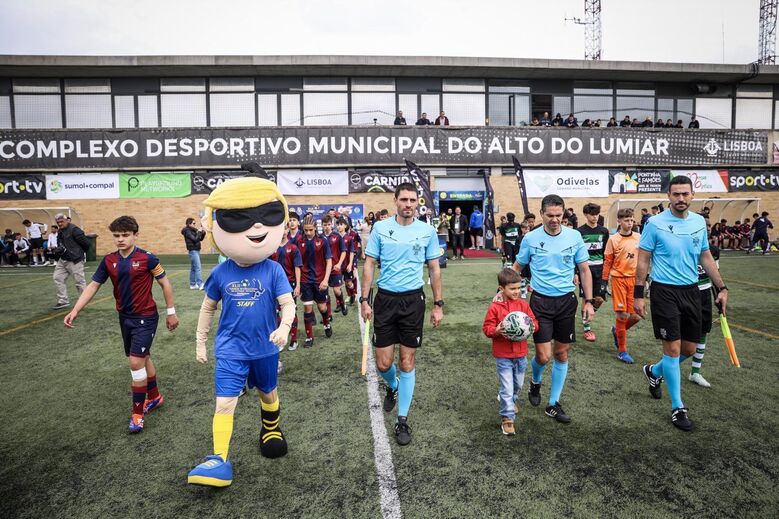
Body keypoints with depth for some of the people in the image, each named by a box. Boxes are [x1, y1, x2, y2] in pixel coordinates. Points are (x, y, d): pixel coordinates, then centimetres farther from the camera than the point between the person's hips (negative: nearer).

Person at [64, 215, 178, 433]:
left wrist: (171, 312, -4)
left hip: (145, 317, -6)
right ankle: (154, 396, 37)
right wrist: (75, 311, -6)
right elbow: (93, 286, 4)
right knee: (142, 358, 18)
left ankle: (138, 412, 5)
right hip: (125, 317, 6)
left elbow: (165, 283, -7)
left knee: (136, 362, -9)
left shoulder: (147, 258, -15)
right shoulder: (108, 261, 0)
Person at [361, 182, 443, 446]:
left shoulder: (427, 231, 0)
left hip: (413, 300, 0)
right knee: (383, 363, 4)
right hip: (385, 298, 1)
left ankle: (403, 420, 20)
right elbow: (369, 265, 3)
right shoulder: (380, 228, 0)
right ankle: (393, 387, 41)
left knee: (407, 363, 4)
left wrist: (438, 304, 4)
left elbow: (434, 269, 6)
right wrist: (364, 300, -2)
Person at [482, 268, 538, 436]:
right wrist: (496, 330, -27)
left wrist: (532, 326, -16)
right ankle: (507, 418, 12)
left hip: (521, 354, 5)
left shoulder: (523, 304, 0)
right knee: (507, 388, -3)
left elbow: (533, 321, 6)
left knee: (518, 384, 23)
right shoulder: (494, 307, -11)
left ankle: (510, 401, 52)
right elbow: (487, 328, -8)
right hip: (503, 355, -5)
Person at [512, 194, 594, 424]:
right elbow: (517, 267, 7)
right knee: (543, 355, -7)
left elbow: (584, 269, 5)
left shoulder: (574, 236, -1)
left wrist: (588, 301, 0)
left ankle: (554, 404, 23)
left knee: (562, 353, 8)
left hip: (567, 301, 2)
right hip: (540, 301, -2)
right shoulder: (530, 238, -4)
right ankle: (535, 382, 29)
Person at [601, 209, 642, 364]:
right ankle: (622, 351, 11)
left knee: (636, 315, 0)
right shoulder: (613, 239, -4)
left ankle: (617, 330, 32)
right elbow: (607, 262, -1)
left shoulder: (638, 237, 5)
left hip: (634, 279, 4)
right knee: (622, 315, -2)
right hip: (619, 279, -3)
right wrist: (604, 282, -2)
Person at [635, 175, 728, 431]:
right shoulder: (655, 223, -9)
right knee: (673, 348, -3)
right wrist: (638, 294, -9)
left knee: (689, 348, 11)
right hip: (665, 291, -5)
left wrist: (721, 288, 11)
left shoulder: (699, 222, 6)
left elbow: (706, 258, 15)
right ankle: (677, 407, 12)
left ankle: (654, 371, 39)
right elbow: (643, 261, -6)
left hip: (691, 291, 6)